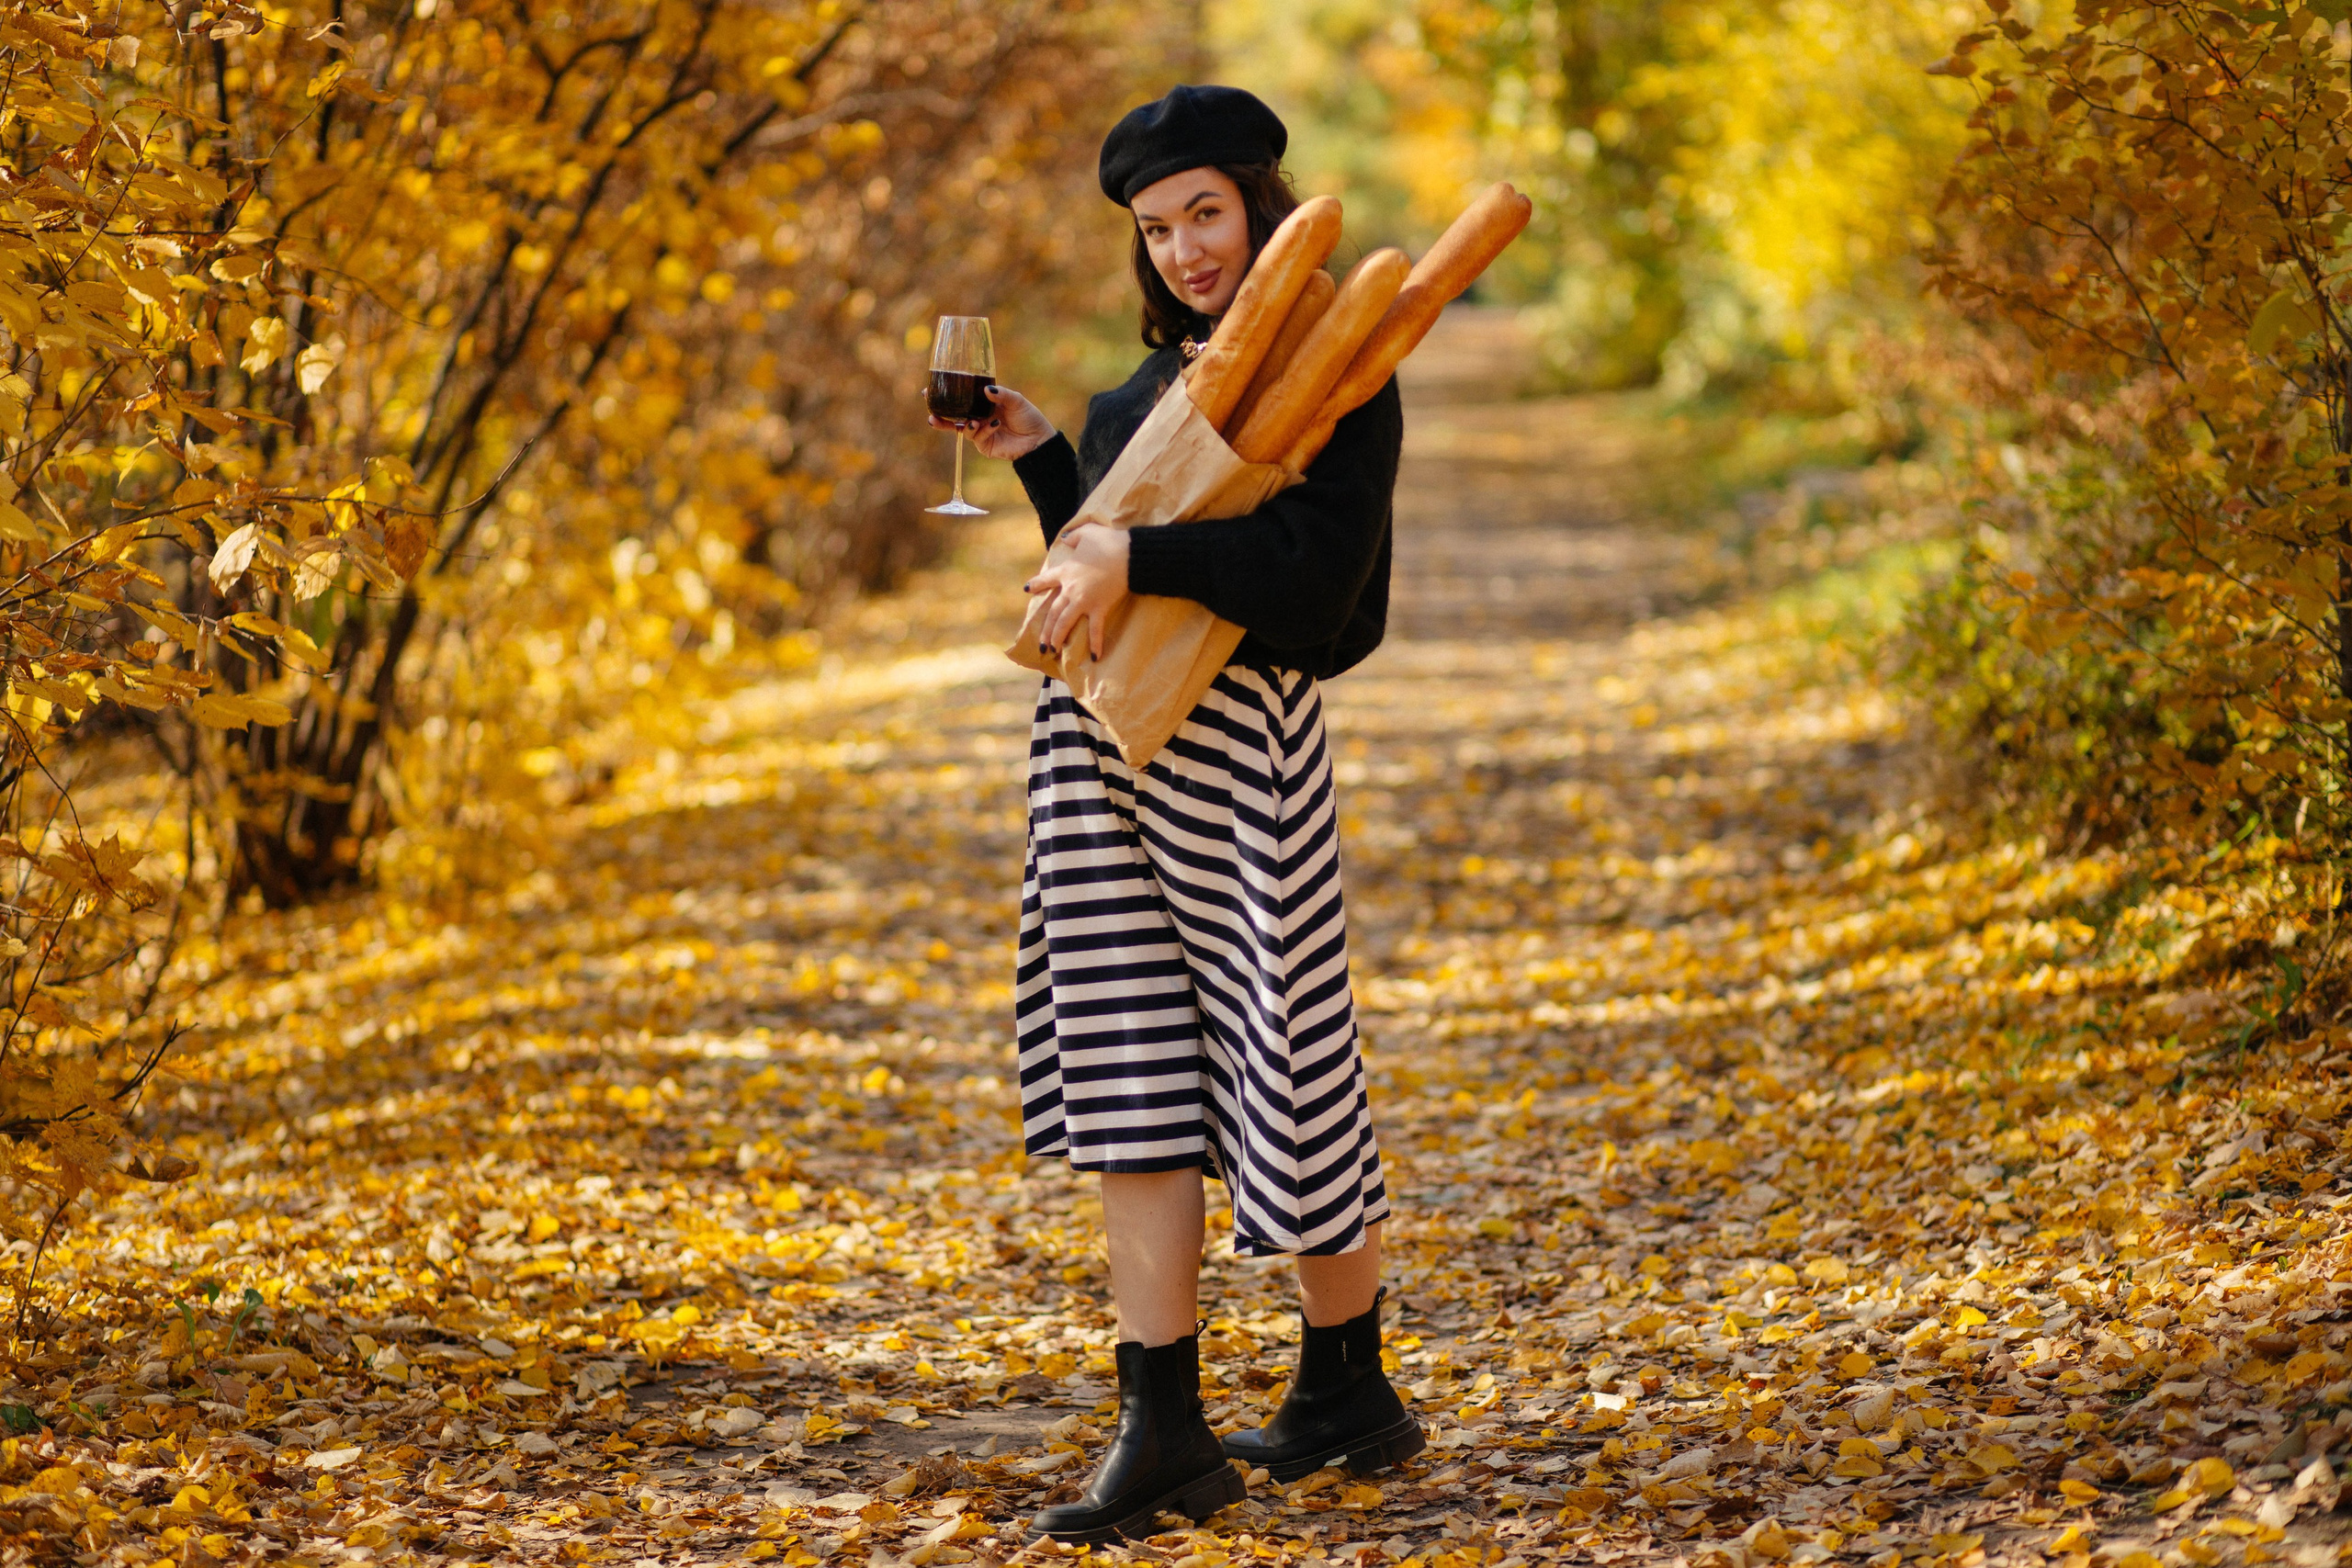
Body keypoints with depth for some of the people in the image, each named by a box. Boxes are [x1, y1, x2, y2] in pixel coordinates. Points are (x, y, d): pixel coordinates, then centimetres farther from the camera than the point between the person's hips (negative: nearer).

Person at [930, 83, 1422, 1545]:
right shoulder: (1160, 381, 18)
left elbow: (1316, 572, -20)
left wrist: (1137, 557, -24)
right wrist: (1035, 458, 19)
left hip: (1236, 739, -7)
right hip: (1107, 736, 8)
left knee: (1285, 1068, 2)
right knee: (1131, 1071, 2)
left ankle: (1350, 1391, 21)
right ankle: (1164, 1433, 3)